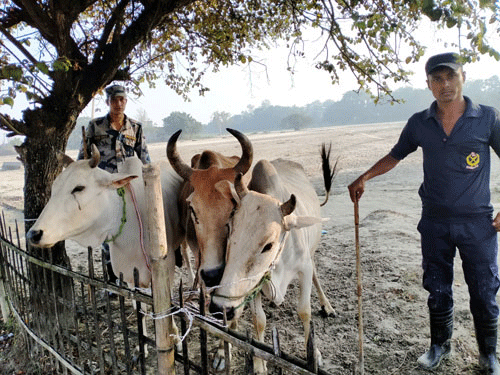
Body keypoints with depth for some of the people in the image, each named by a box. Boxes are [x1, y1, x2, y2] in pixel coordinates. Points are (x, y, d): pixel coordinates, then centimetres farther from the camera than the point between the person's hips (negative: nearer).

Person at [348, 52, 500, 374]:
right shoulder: (419, 123, 0)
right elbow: (394, 156, 12)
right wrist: (364, 178, 2)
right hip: (435, 223, 2)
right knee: (438, 290, 14)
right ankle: (440, 345, 35)